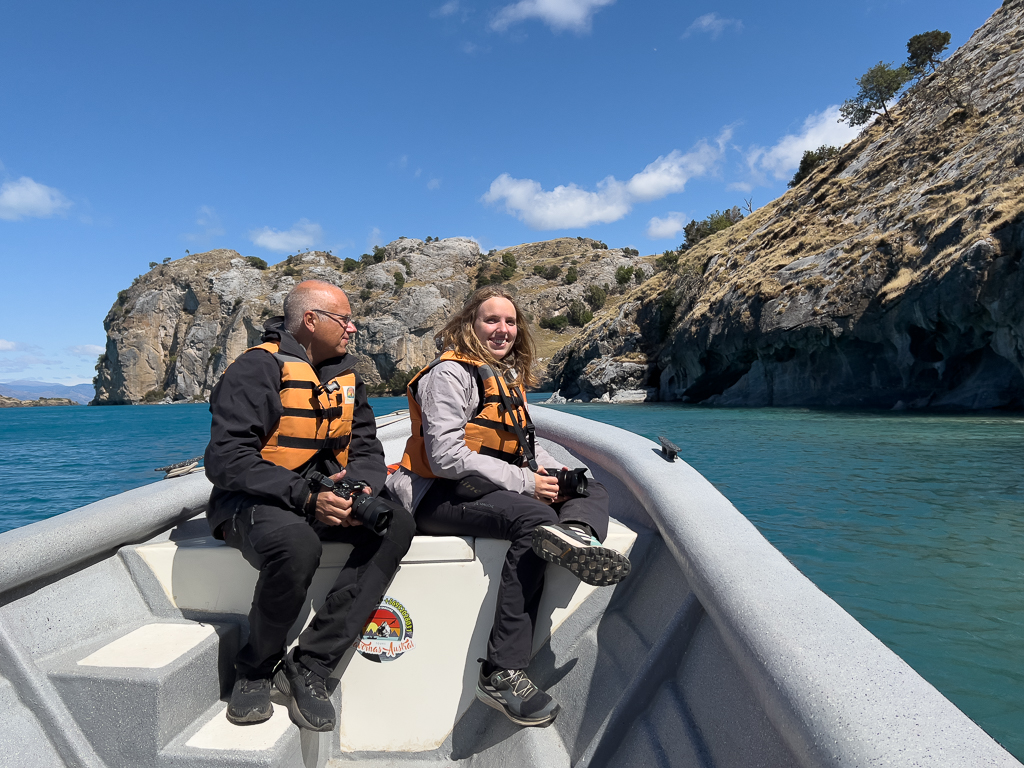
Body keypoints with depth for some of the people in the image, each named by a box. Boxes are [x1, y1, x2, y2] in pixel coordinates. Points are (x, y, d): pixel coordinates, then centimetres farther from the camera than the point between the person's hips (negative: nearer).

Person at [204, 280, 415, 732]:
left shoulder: (345, 375, 12)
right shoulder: (257, 369, -11)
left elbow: (366, 445, 11)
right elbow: (226, 460, -20)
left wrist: (362, 486, -13)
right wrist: (305, 497, -29)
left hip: (324, 499, 7)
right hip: (255, 502, -6)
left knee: (397, 524, -20)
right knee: (296, 544, -39)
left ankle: (309, 665, -17)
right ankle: (255, 670, -8)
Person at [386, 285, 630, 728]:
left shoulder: (509, 377, 19)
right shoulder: (450, 373, -8)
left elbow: (523, 442, 24)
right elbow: (445, 457, -19)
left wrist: (549, 469, 1)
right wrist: (525, 482, -20)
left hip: (490, 489, 8)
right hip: (439, 497, -8)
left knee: (591, 490, -3)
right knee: (532, 519, -32)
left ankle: (575, 534, -39)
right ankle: (502, 673, -33)